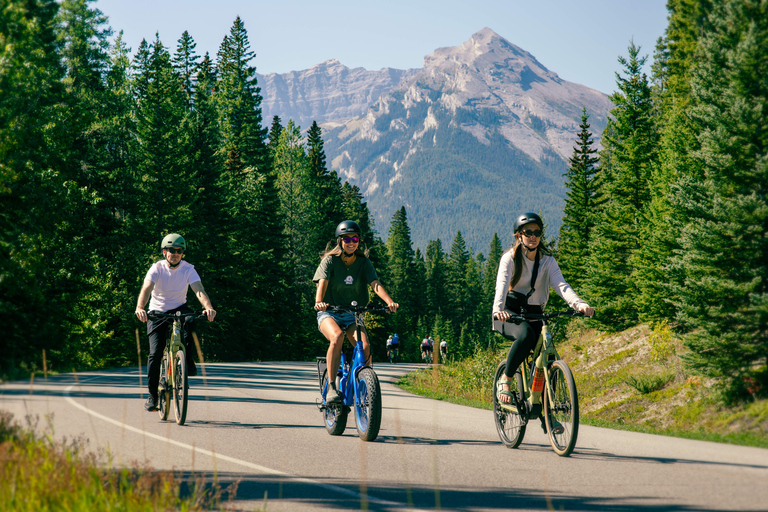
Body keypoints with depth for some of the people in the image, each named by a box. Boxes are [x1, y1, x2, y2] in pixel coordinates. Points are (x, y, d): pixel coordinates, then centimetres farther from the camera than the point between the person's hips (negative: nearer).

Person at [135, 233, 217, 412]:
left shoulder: (188, 269, -11)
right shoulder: (157, 268, -15)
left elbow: (199, 290, -26)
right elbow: (146, 289, -31)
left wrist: (208, 307, -46)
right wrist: (140, 308, -51)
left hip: (179, 309, 1)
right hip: (157, 312, -1)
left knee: (191, 319, -34)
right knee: (155, 354, -13)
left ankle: (188, 362, -19)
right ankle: (152, 395, 1)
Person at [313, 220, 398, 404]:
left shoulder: (364, 262, 1)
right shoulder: (330, 260, -7)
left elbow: (375, 284, -14)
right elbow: (322, 282, -23)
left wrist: (389, 301, -33)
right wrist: (319, 302, -44)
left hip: (352, 314, 3)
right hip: (329, 313, -3)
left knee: (365, 345, -23)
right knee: (337, 337, -35)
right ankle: (331, 387, -27)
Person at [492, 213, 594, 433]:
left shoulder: (547, 261, 2)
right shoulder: (510, 258, -8)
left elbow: (561, 285, -14)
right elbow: (502, 285, -25)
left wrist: (579, 304, -34)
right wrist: (498, 309, -46)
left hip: (534, 313, 4)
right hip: (510, 313, -4)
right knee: (526, 335, -36)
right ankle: (505, 380, -18)